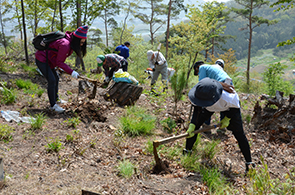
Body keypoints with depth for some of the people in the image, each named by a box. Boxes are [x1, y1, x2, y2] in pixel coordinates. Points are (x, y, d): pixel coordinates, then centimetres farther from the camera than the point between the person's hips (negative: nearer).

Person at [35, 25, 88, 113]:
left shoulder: (71, 43, -1)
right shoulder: (65, 44, -31)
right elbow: (59, 62, -26)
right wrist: (71, 72, -26)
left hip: (48, 60, 10)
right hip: (41, 60, -10)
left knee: (56, 78, 19)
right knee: (52, 80, -16)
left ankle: (56, 99, 36)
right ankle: (53, 105, -9)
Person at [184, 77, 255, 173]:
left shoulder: (227, 98, -47)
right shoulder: (199, 94, -35)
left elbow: (235, 106, -22)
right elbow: (197, 109, -17)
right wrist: (192, 124, -27)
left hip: (230, 107, -3)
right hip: (211, 107, 4)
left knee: (239, 133, -6)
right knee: (194, 125, -3)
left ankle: (249, 163, 9)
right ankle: (187, 151, 16)